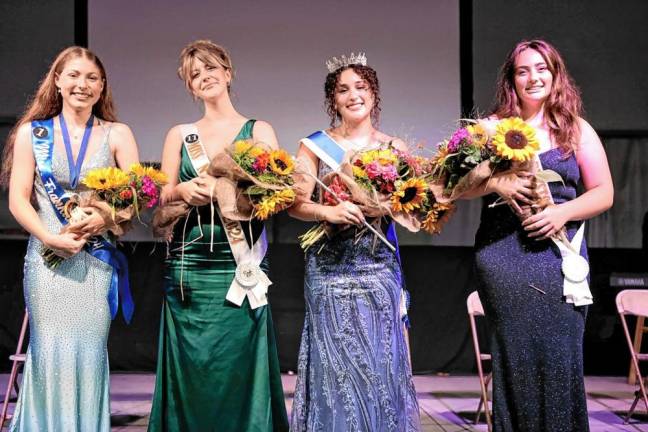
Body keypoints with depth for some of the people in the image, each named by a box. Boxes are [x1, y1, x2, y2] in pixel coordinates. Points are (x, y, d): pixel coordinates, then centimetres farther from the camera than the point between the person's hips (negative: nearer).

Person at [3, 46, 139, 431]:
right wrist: (51, 238, -14)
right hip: (47, 255, 0)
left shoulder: (117, 135, 7)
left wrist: (105, 218, -19)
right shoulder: (32, 133, 8)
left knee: (89, 353, 0)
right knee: (51, 354, -2)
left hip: (97, 258, 0)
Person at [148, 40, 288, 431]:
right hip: (189, 264, 2)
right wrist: (183, 191, -8)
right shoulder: (180, 135, 14)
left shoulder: (258, 131, 8)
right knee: (190, 373, 2)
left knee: (238, 369, -2)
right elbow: (162, 198, 13)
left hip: (239, 265, -2)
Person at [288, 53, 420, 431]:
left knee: (380, 364, 1)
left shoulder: (394, 147, 8)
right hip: (330, 268, -1)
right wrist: (329, 212, -23)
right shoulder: (315, 146, 4)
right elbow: (296, 204, -5)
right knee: (336, 364, -1)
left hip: (378, 267, 1)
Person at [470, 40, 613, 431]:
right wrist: (497, 184, -14)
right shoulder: (492, 127, 9)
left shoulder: (577, 130, 9)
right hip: (502, 254, 0)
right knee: (514, 357, 2)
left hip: (560, 253, 0)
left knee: (560, 354, -3)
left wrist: (563, 212, -11)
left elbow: (604, 193, 7)